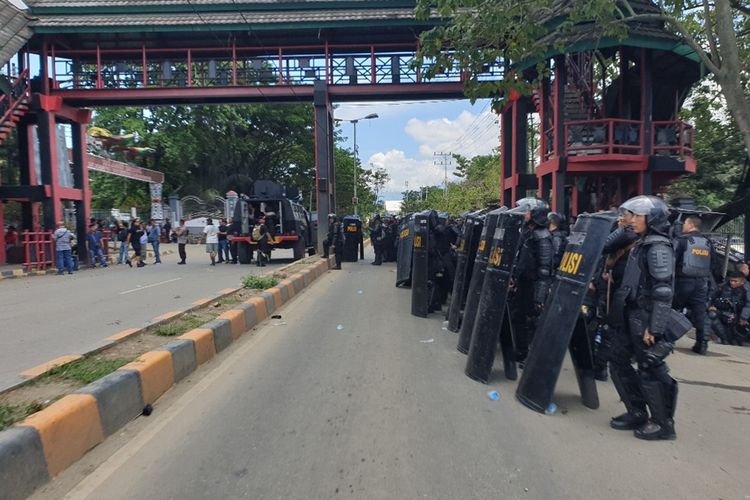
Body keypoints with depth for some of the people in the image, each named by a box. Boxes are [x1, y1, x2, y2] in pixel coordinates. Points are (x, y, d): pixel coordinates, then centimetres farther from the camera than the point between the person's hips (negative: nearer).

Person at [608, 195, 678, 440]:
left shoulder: (658, 248, -14)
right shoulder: (642, 244, 13)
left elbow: (663, 292, -21)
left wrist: (654, 328, -23)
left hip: (646, 320, -9)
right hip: (632, 317, 9)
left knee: (650, 370, 1)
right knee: (618, 360, 13)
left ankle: (663, 423, 18)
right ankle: (637, 413, 25)